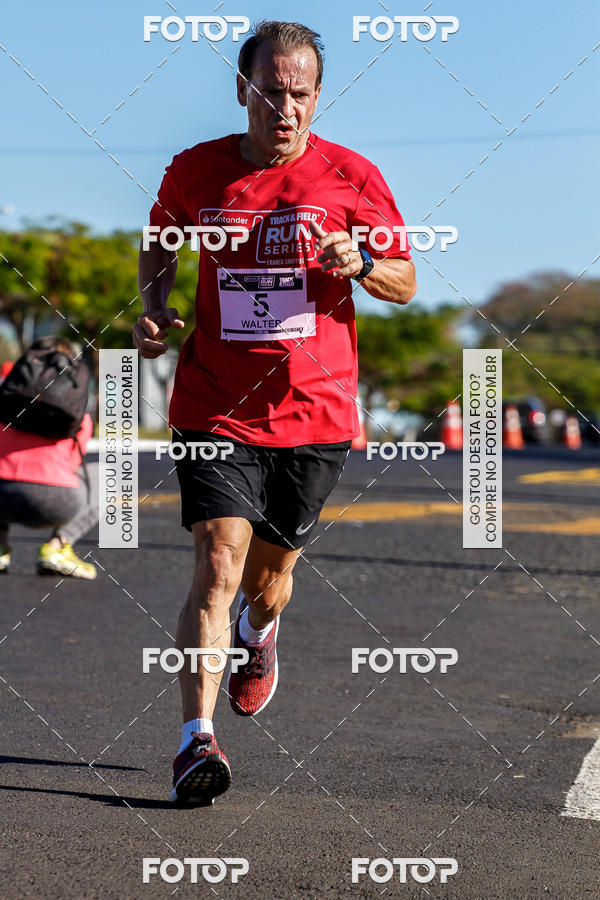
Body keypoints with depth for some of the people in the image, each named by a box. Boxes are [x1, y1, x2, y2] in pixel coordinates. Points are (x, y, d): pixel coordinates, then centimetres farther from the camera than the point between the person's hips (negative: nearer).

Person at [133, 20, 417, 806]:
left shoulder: (352, 177, -2)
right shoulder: (195, 172, 1)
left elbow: (406, 283, 7)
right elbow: (159, 245, 21)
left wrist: (361, 264, -15)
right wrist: (154, 306, 1)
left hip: (316, 415, 1)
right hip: (214, 411, -1)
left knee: (269, 574, 13)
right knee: (218, 564, -16)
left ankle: (258, 636, 50)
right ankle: (197, 739, -17)